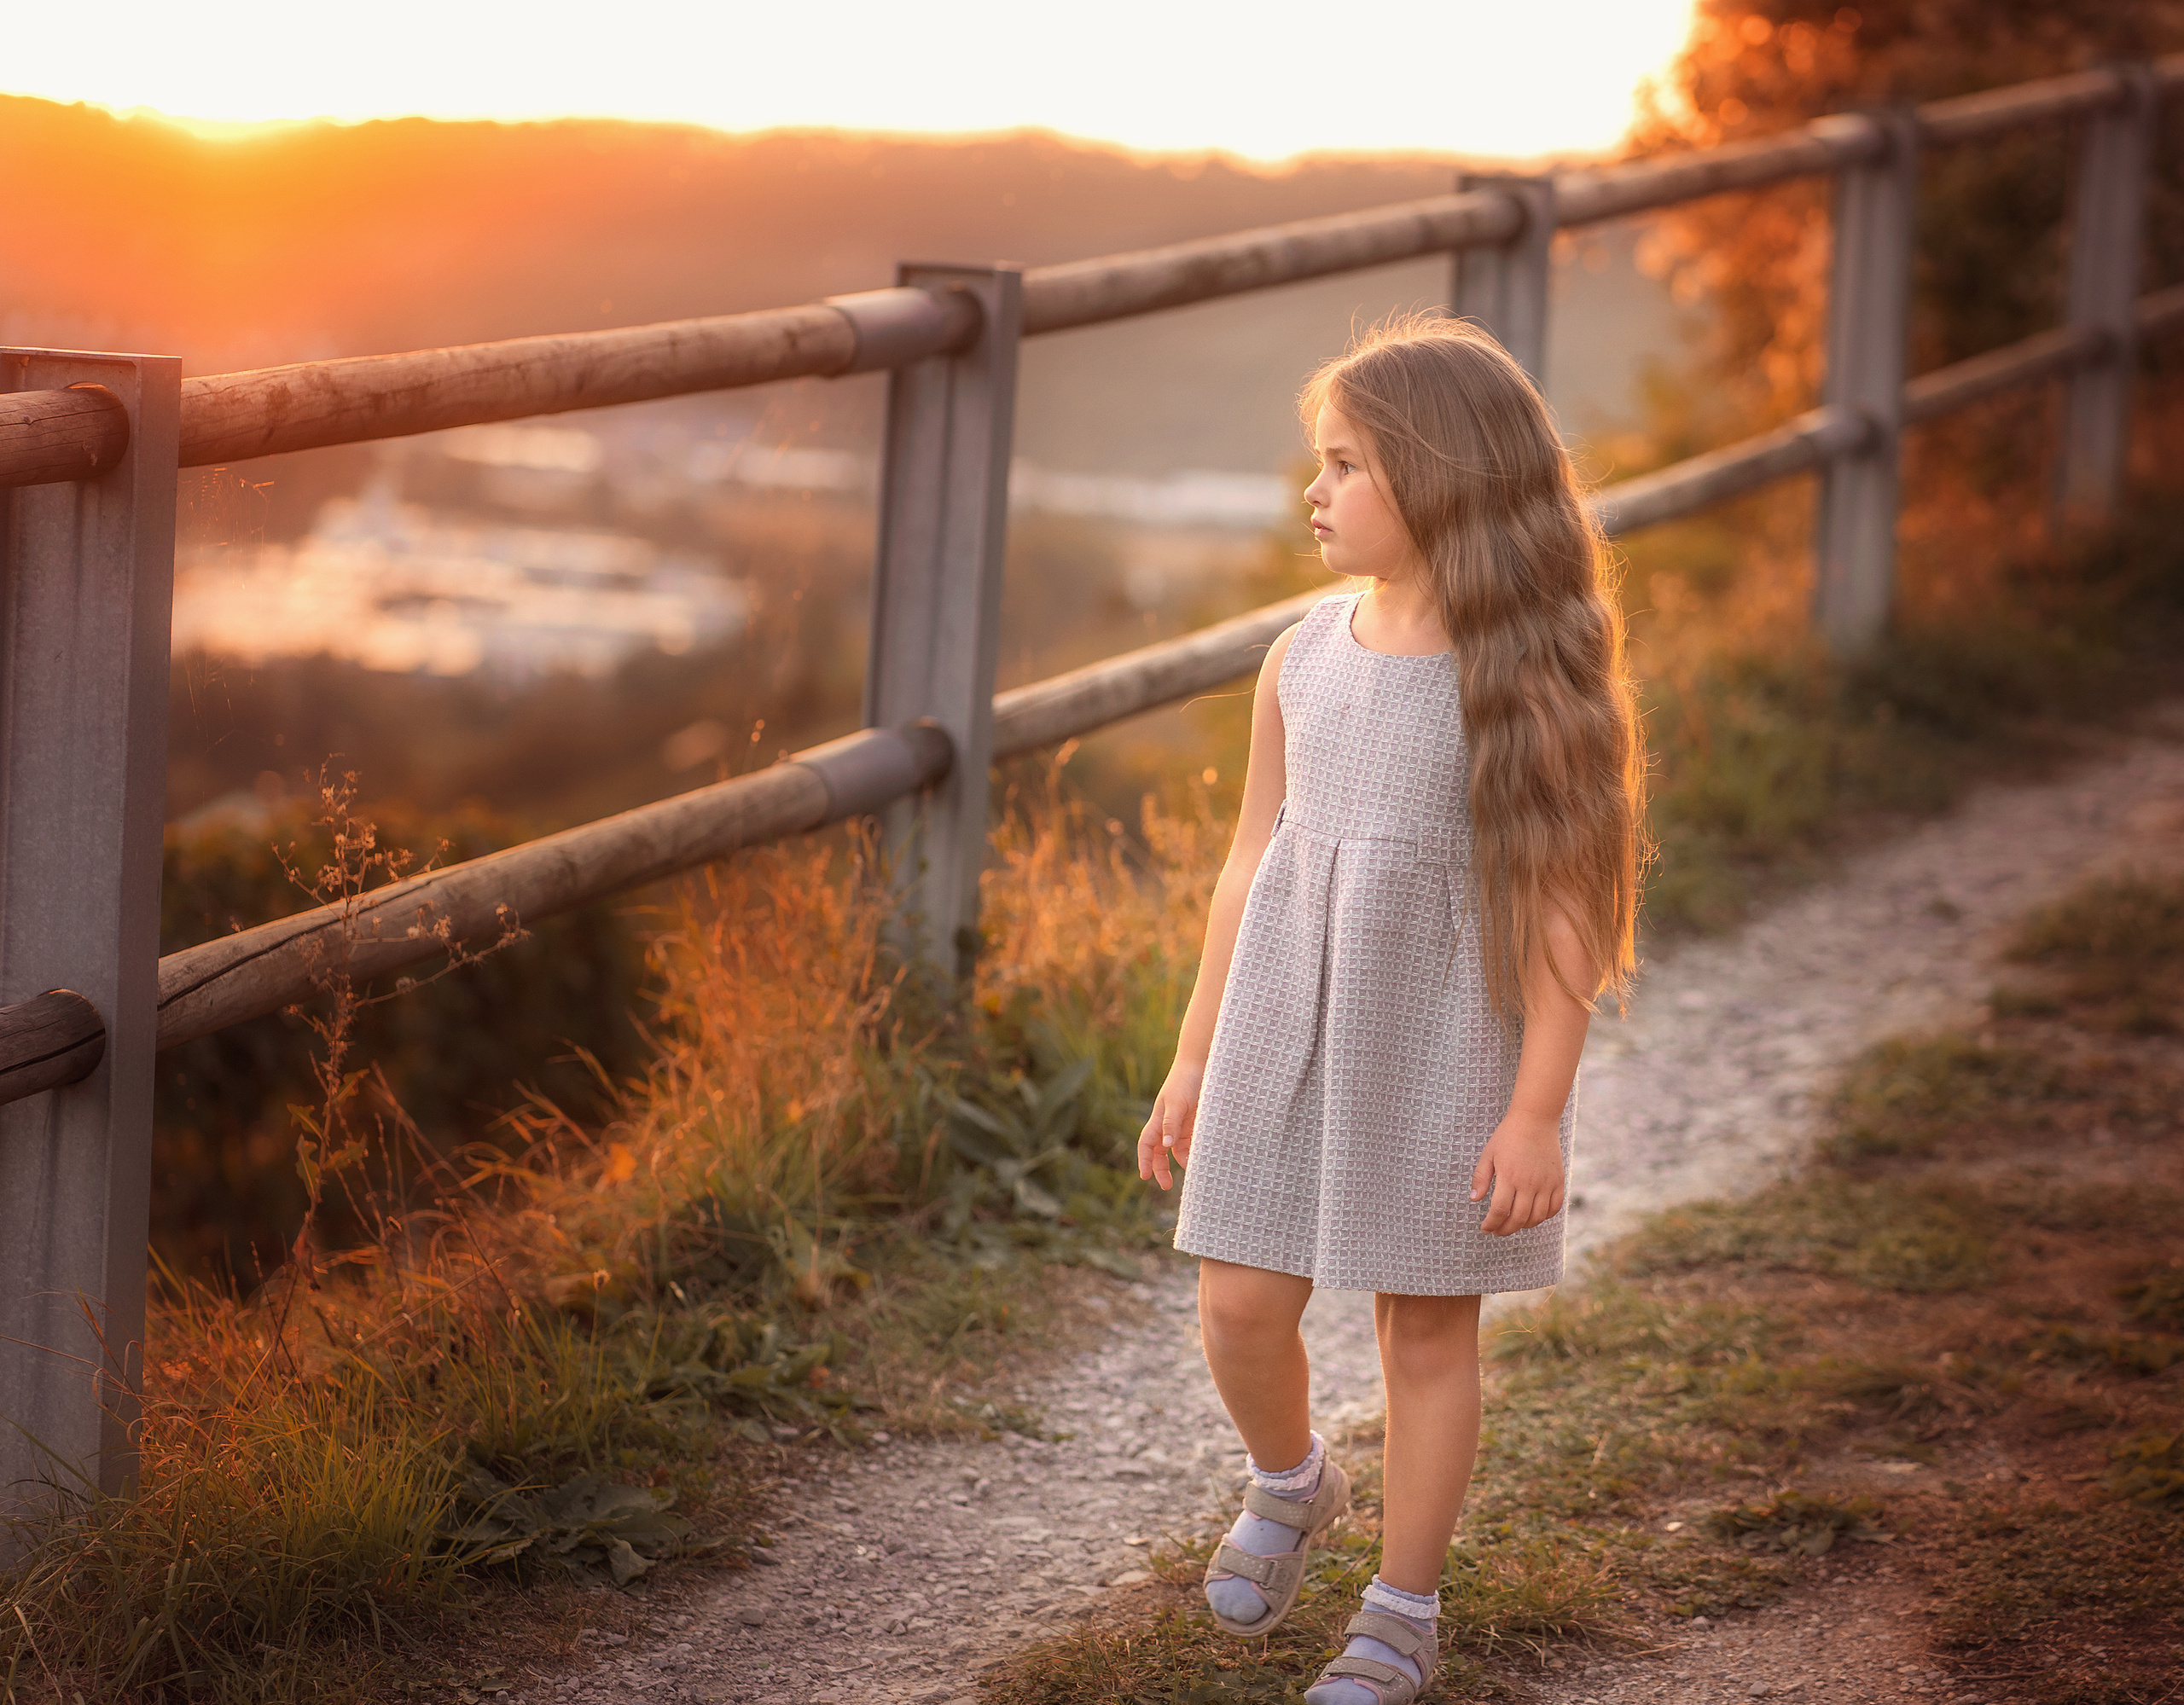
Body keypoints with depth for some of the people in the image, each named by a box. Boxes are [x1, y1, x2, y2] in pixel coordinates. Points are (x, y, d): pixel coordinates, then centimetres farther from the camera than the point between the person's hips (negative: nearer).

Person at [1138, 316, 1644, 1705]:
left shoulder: (1526, 676, -12)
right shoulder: (1305, 659, 2)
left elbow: (1563, 909, -12)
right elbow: (1253, 863, 10)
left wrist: (1539, 1110, -15)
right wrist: (1193, 1062, 12)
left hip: (1446, 1044, -4)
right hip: (1290, 1029, 4)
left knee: (1428, 1325, 6)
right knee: (1241, 1306, 3)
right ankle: (1293, 1485, 36)